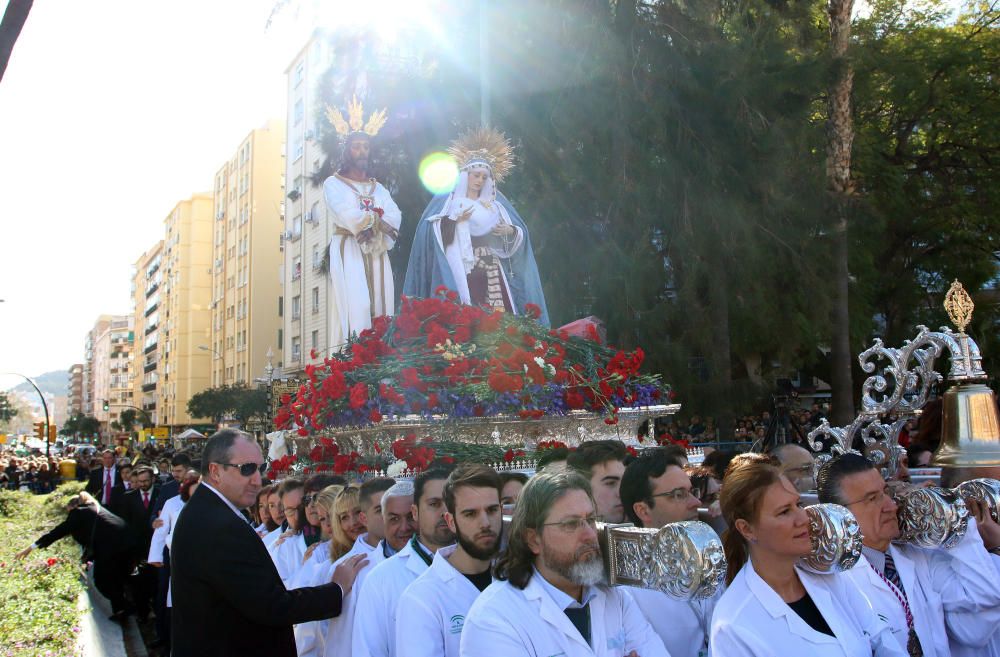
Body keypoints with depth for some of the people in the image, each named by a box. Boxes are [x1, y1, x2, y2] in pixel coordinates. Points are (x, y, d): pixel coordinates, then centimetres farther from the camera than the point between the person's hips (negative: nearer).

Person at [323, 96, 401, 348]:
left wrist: (373, 226, -14)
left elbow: (395, 217, 4)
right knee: (355, 309, -17)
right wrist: (376, 218, -5)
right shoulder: (333, 183, 8)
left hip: (376, 252, 5)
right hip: (348, 251, -5)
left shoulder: (377, 187, 21)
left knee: (380, 307, -5)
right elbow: (344, 214, -11)